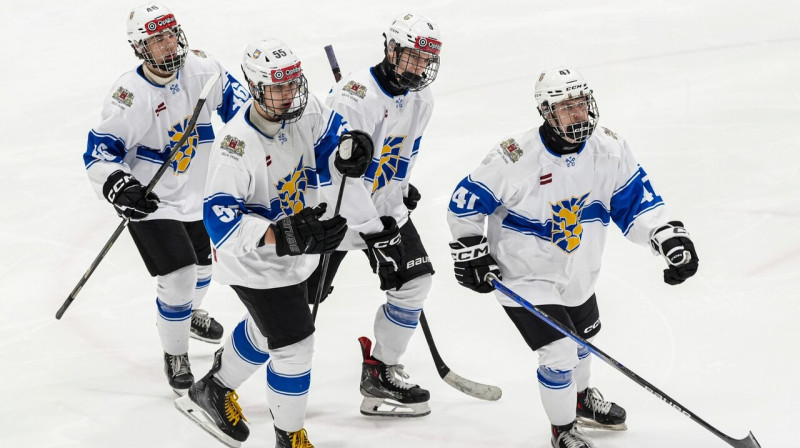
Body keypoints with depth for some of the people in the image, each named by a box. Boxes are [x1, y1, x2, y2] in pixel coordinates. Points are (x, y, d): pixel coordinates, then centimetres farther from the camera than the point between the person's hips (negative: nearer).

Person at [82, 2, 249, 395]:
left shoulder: (200, 67, -11)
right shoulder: (129, 95, -26)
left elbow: (229, 94, 7)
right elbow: (100, 150, -19)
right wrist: (117, 186, -34)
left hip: (197, 190, 6)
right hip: (151, 200, -6)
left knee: (204, 259, 26)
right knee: (178, 279, -13)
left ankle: (188, 313, 58)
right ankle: (175, 354, 10)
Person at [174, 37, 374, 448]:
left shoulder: (303, 111, -15)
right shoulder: (236, 146, -35)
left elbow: (327, 151, 0)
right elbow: (220, 221, -37)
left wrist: (348, 153, -25)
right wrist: (283, 236, -48)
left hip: (292, 250, 8)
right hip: (253, 261, -8)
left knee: (266, 328, 28)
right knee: (294, 344, -4)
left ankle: (214, 392, 53)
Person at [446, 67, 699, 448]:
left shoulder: (609, 148, -14)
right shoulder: (516, 156, -27)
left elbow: (636, 200, -9)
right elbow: (465, 203, -15)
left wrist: (669, 236, -24)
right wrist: (470, 253, -17)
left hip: (578, 271, 6)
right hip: (525, 275, -6)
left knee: (584, 338, 27)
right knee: (559, 352, -12)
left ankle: (581, 398, 58)